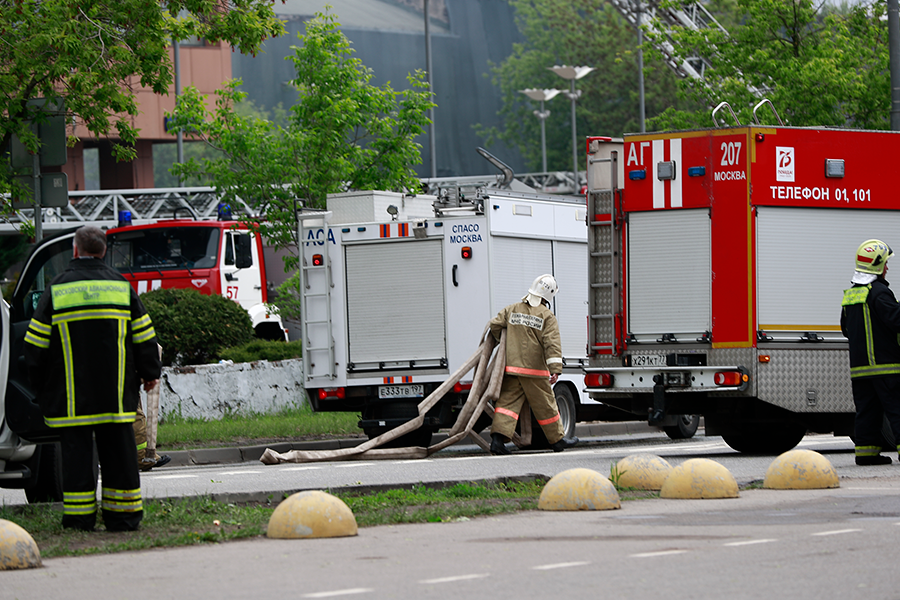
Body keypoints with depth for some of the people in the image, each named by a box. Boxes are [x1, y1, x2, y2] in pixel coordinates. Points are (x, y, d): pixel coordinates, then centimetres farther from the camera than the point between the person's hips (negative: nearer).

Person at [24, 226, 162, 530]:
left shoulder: (57, 290, -2)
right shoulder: (122, 288, 3)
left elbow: (36, 344, 1)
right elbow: (144, 337, 8)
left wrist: (39, 383, 14)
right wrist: (150, 373, 21)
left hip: (71, 398, -2)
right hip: (116, 396, 2)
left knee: (76, 451, 0)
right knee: (118, 449, 5)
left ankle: (79, 516, -2)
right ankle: (123, 513, 6)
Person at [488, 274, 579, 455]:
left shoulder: (512, 310, 7)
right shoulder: (547, 317, -6)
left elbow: (495, 325, 7)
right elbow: (552, 344, -15)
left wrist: (505, 342, 26)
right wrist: (555, 369, -20)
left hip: (511, 366, 3)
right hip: (534, 369, -3)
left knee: (508, 402, 0)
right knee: (545, 404, 8)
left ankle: (498, 438, -17)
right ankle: (557, 439, 21)